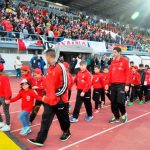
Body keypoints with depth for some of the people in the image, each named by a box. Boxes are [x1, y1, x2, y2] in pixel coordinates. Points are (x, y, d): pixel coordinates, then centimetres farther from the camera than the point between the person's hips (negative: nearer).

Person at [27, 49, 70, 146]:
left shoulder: (60, 67, -16)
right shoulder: (50, 68, 9)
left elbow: (65, 84, -19)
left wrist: (57, 95, -15)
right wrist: (47, 94, 18)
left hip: (60, 100, -7)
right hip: (49, 100, 7)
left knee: (63, 118, 13)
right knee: (45, 119, 7)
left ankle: (66, 132, 38)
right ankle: (40, 140, 14)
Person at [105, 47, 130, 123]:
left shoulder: (124, 61, -2)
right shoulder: (112, 62, 12)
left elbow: (127, 73, -6)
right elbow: (110, 73, 12)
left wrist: (127, 85, -13)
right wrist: (107, 84, 7)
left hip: (121, 84, -5)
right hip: (113, 85, 5)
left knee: (120, 101, -11)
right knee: (113, 102, 5)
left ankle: (123, 113, 18)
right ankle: (116, 117, 20)